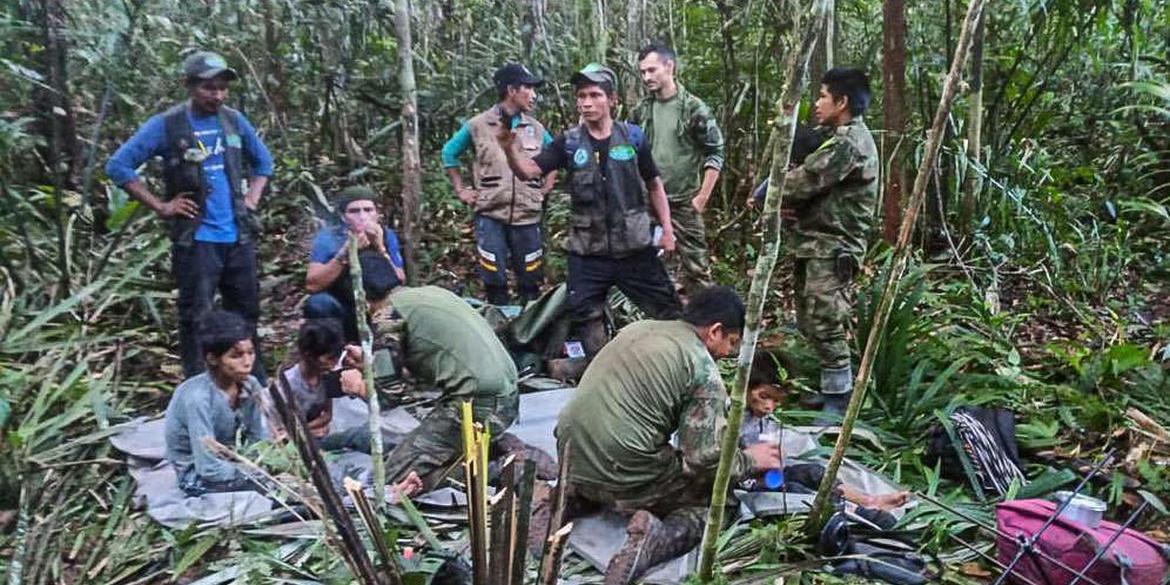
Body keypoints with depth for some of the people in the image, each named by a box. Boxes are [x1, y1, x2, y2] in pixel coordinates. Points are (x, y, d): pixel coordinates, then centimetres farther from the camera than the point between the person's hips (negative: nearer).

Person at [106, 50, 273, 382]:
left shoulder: (234, 121, 8)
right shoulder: (166, 125, -6)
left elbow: (263, 161, 23)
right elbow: (118, 166, -6)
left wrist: (252, 199, 9)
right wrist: (160, 206, -9)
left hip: (239, 237, 5)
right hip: (196, 240, -5)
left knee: (246, 312, 13)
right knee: (196, 318, -2)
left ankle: (255, 387, 26)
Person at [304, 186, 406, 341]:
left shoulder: (387, 236, -9)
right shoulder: (328, 237, -14)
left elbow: (400, 284, -18)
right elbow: (312, 285, -25)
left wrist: (381, 249, -30)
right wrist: (345, 253, -34)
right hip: (339, 313, -2)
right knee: (319, 303, -29)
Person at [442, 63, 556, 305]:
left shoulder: (536, 129, 8)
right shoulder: (478, 125, 0)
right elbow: (449, 153, 12)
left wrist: (546, 188, 11)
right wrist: (461, 190, 8)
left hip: (528, 216, 2)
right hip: (490, 216, -2)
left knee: (530, 282, 6)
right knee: (494, 281, 1)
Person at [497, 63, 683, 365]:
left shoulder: (633, 136, -2)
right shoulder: (568, 142, -2)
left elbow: (654, 184, 8)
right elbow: (529, 170, -11)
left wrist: (667, 228, 4)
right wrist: (510, 148, -32)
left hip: (635, 247, 0)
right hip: (587, 252, 1)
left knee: (668, 310, 7)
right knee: (587, 317, 6)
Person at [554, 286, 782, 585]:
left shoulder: (637, 328, 13)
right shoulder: (703, 370, -8)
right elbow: (705, 458, -12)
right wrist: (749, 459, 8)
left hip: (571, 458, 7)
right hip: (624, 476, -7)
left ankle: (570, 500, 11)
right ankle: (657, 541, -14)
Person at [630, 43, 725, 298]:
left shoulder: (693, 108, -7)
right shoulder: (640, 110, 6)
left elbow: (715, 154, -5)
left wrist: (702, 197, -10)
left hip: (684, 202, -4)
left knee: (695, 264, -1)